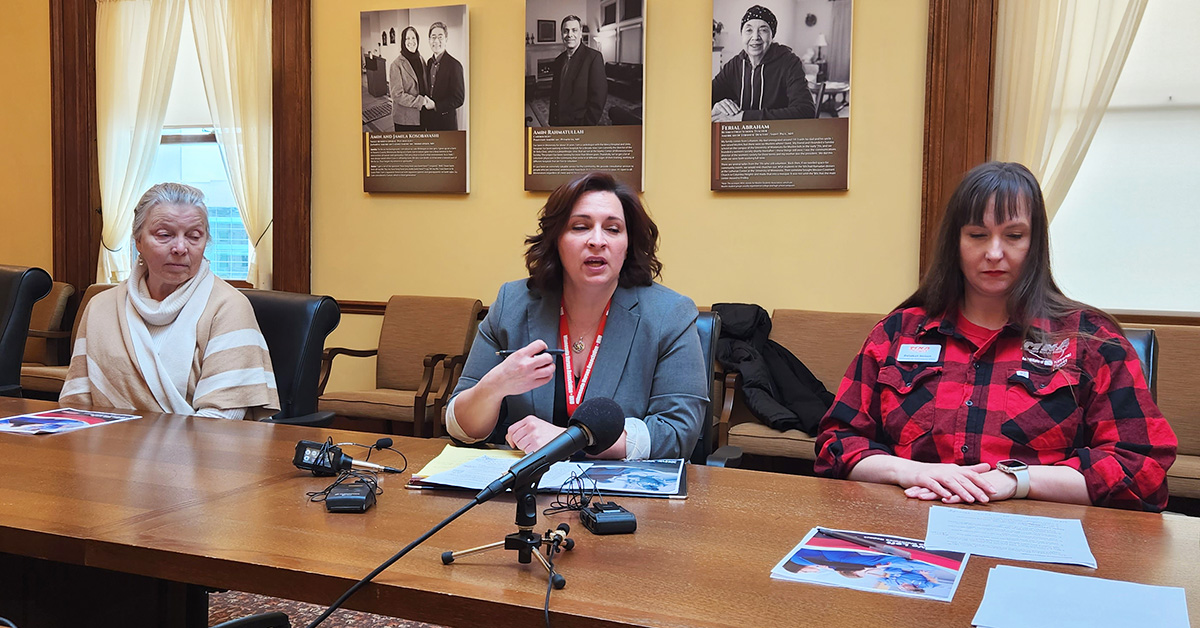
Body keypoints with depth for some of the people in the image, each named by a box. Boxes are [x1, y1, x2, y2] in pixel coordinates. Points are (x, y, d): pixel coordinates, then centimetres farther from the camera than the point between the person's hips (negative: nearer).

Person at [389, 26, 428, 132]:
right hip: (404, 119, -6)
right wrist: (421, 101, -21)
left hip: (420, 116, 6)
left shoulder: (420, 60, 7)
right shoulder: (396, 65, -13)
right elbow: (397, 95, -18)